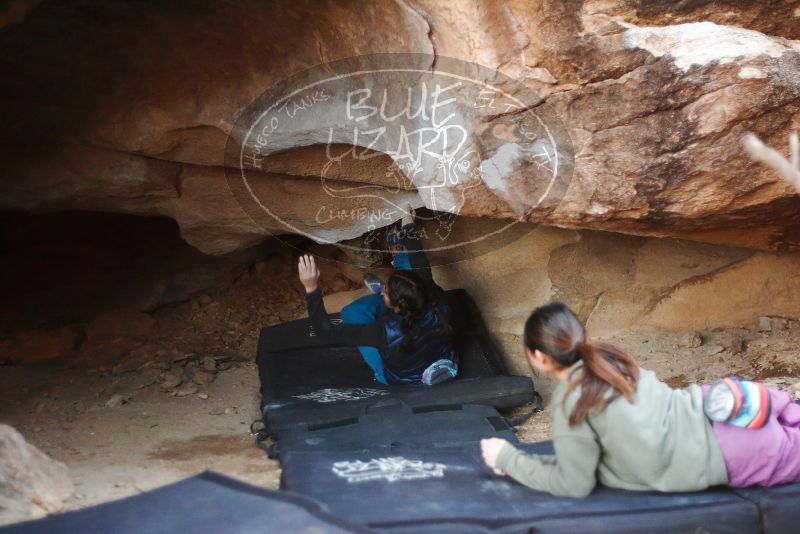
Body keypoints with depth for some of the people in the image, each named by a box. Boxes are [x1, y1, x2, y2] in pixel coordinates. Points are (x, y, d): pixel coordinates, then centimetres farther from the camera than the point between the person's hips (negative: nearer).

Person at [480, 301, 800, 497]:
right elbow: (588, 451, 11)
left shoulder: (572, 401, -21)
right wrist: (527, 462, 6)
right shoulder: (605, 360, 2)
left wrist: (509, 459, -4)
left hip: (727, 452, -6)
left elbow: (574, 484, -11)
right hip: (709, 413, 6)